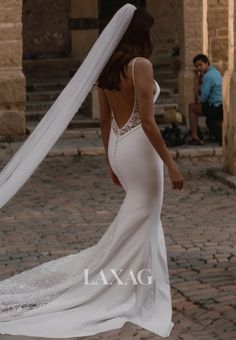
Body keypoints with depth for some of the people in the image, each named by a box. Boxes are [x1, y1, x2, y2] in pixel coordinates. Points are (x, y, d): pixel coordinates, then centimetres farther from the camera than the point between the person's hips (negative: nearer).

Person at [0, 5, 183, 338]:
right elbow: (147, 121, -20)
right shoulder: (141, 65, -16)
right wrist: (170, 163, -16)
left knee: (143, 217, 21)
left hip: (117, 146, 8)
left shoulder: (107, 67, 8)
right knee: (139, 223, 1)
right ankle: (135, 298, 7)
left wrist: (111, 161, 22)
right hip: (139, 147, -8)